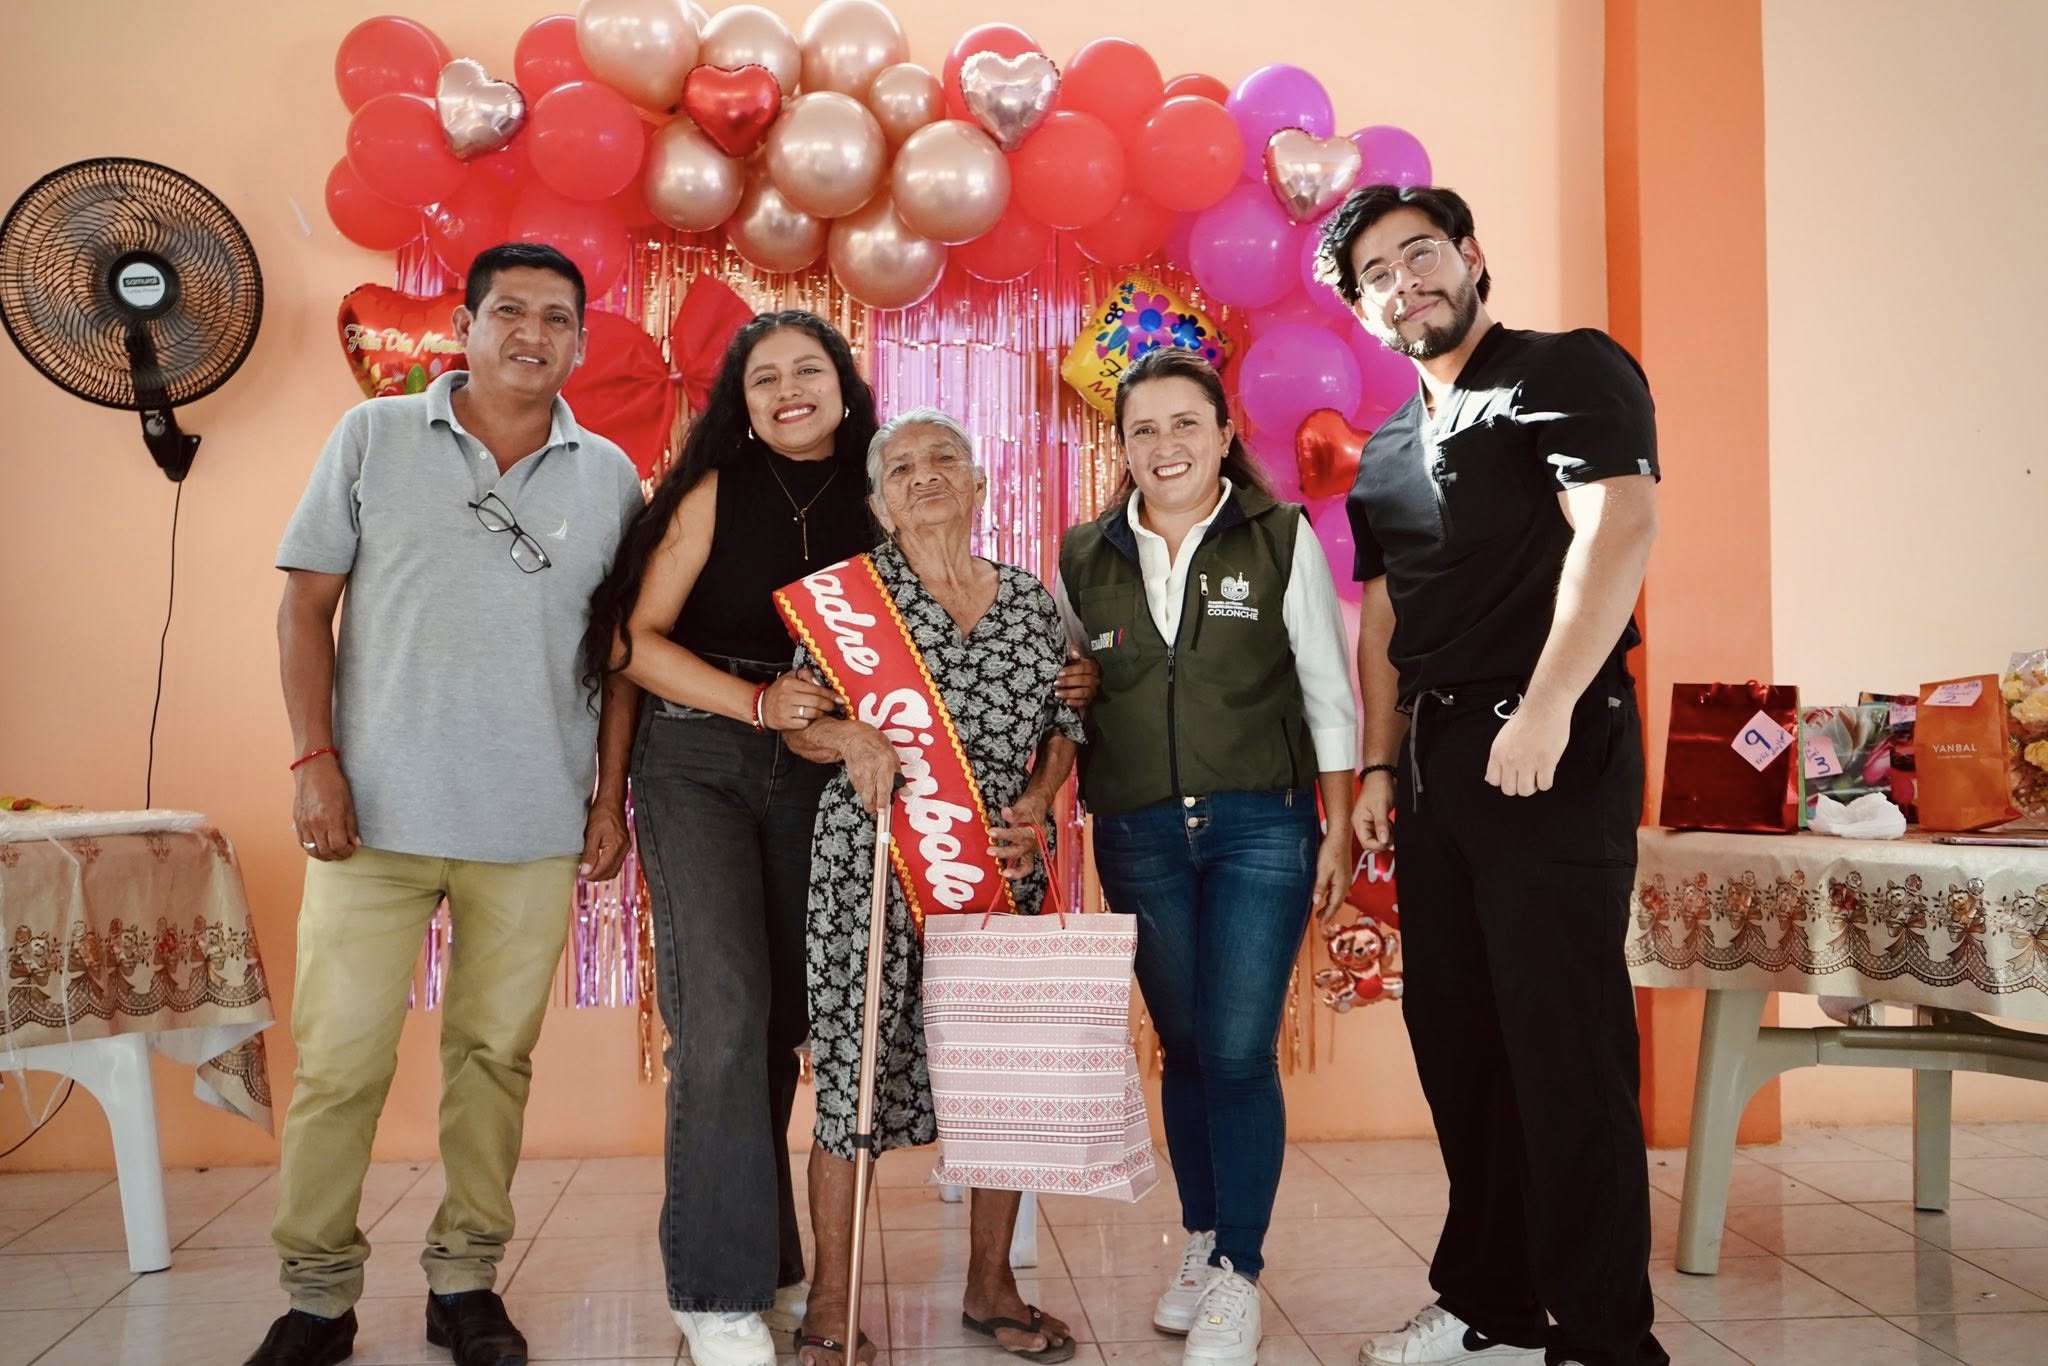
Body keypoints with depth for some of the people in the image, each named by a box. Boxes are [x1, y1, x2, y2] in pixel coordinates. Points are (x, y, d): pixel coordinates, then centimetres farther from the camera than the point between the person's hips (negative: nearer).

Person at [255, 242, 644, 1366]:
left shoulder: (609, 476, 9)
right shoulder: (373, 437, 6)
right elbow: (305, 603, 4)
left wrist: (611, 796, 6)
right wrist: (314, 758, -5)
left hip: (534, 825, 1)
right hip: (378, 809, -1)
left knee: (496, 1055, 8)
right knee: (340, 1060, 1)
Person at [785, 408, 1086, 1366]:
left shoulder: (1030, 598, 10)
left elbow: (1062, 729, 16)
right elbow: (799, 726, 1)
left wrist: (1036, 803, -2)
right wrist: (853, 739, -20)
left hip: (999, 863, 3)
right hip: (874, 856, -3)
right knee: (854, 1067, -2)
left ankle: (991, 1285, 24)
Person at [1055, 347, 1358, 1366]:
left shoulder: (1283, 540, 0)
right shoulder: (1085, 559, 7)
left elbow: (1329, 695, 2)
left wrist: (1340, 829, -1)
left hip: (1261, 824, -2)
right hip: (1139, 836, 3)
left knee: (1239, 1052, -6)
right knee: (1183, 1047, 11)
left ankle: (1238, 1279, 8)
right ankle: (1201, 1242, 29)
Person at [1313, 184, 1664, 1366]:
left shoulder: (1570, 370, -2)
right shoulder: (1384, 453, 20)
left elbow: (1619, 525, -16)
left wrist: (1546, 710, -23)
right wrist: (1382, 765, 11)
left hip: (1553, 749, -7)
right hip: (1433, 761, 8)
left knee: (1564, 1041, -5)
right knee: (1455, 1037, 11)